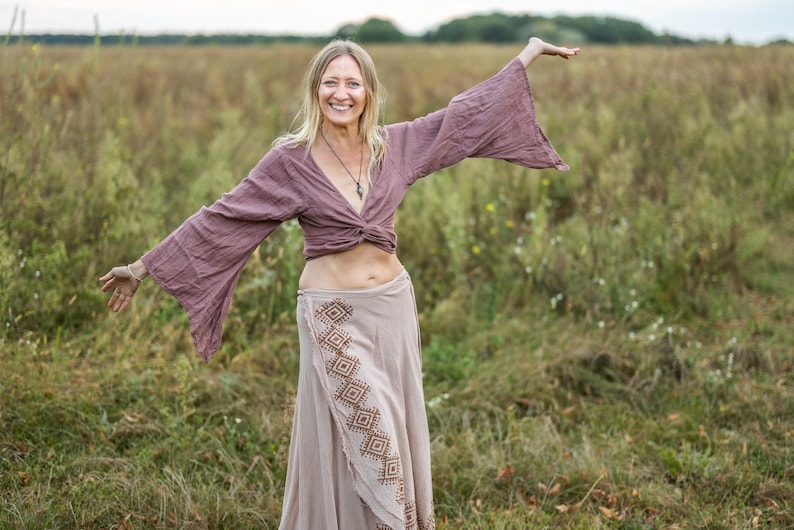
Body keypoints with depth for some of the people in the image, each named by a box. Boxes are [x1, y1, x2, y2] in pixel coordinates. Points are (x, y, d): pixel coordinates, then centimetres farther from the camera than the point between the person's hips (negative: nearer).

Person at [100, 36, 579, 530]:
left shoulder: (394, 145, 1)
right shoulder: (292, 160, -8)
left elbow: (465, 112, 10)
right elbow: (220, 219, -5)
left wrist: (530, 52, 15)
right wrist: (145, 266, -5)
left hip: (394, 308, 4)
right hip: (334, 317, -4)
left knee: (395, 438, 13)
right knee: (347, 444, 1)